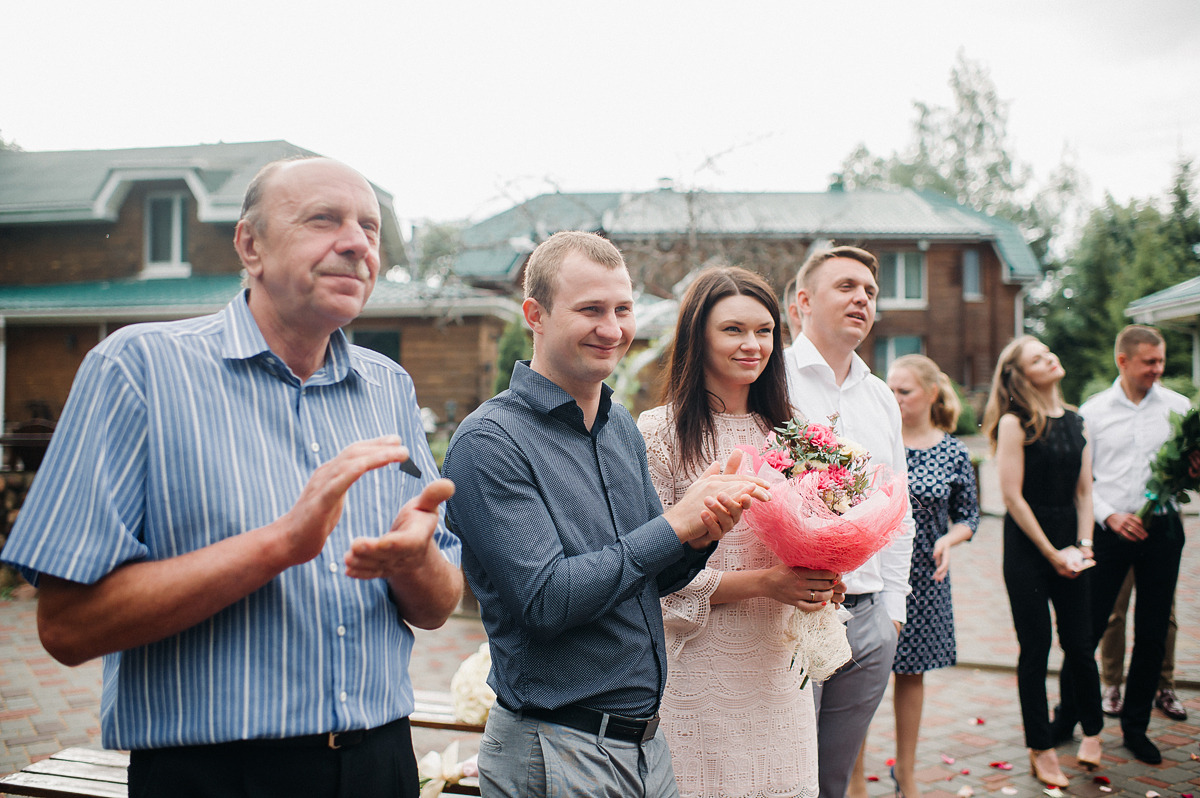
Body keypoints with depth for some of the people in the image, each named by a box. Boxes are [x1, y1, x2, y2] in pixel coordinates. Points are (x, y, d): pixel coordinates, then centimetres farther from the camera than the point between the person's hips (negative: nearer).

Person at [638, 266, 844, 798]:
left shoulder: (779, 433, 10)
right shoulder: (660, 432, -10)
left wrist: (819, 579, -2)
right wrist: (764, 582, -17)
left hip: (780, 670, 6)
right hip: (701, 672, -6)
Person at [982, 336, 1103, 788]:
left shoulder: (1076, 423, 9)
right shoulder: (1014, 422, -10)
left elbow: (1084, 491, 10)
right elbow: (1013, 496, -12)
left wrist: (1083, 544, -2)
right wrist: (1051, 553, -9)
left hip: (1069, 542, 5)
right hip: (1027, 545, -5)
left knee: (1079, 644, 9)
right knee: (1036, 649, 3)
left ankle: (1092, 731, 32)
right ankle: (1041, 749, 16)